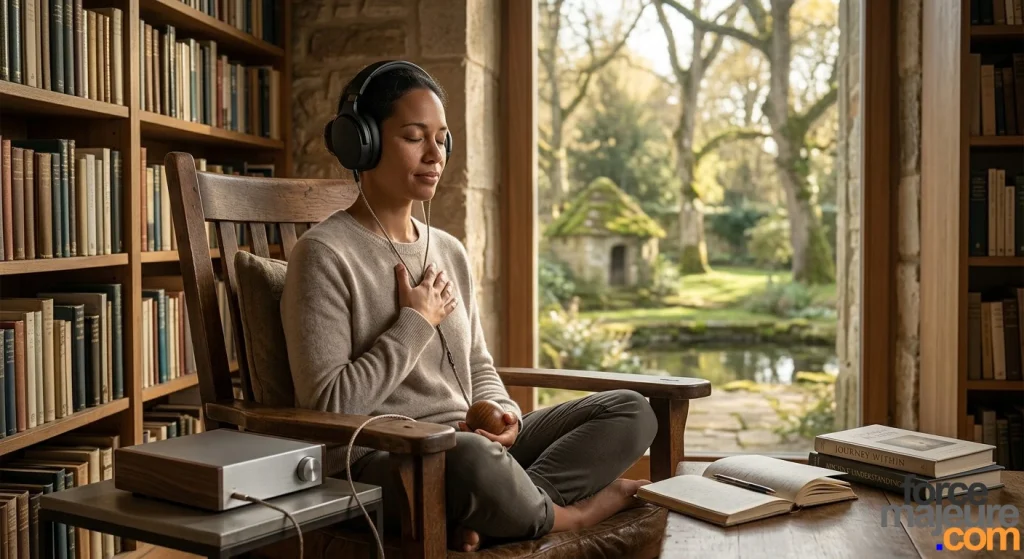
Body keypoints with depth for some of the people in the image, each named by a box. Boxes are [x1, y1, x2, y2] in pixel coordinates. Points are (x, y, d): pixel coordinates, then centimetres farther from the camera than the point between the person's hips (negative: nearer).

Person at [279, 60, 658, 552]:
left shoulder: (450, 252, 16)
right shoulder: (324, 255, -8)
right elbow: (327, 407, -16)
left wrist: (502, 413, -1)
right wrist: (416, 323, -9)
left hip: (466, 444, 8)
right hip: (375, 461, -7)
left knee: (630, 410, -4)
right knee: (469, 457, -41)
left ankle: (483, 518, -22)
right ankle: (565, 514, -6)